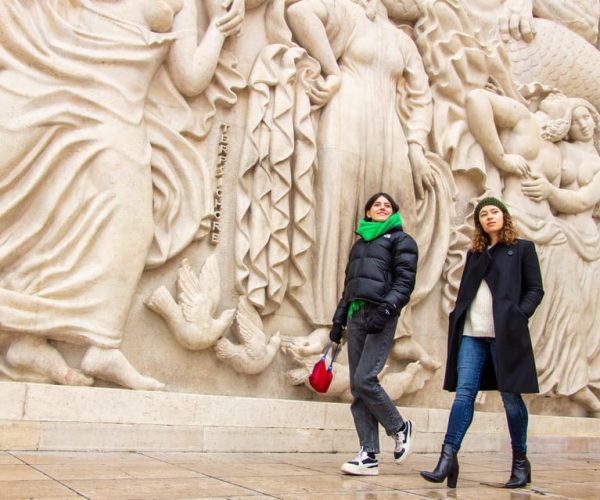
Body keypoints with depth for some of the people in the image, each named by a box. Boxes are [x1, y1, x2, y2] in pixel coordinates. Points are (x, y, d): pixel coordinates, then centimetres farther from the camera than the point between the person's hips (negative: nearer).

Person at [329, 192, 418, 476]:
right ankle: (368, 456, 3)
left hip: (380, 316, -6)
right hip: (355, 315, 6)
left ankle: (400, 428, 8)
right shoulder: (360, 242, 25)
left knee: (364, 380, -17)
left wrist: (385, 310, -19)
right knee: (357, 388, 0)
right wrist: (338, 320, 18)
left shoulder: (400, 240, 8)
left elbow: (405, 281, -5)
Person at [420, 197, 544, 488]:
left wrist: (519, 314, -11)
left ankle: (520, 461, 16)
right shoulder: (474, 254, 22)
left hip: (505, 332, -3)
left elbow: (535, 289, 4)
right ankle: (448, 458, -11)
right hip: (472, 333, 4)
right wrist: (457, 317, 6)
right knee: (464, 393, -6)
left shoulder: (522, 248, 10)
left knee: (510, 396, 1)